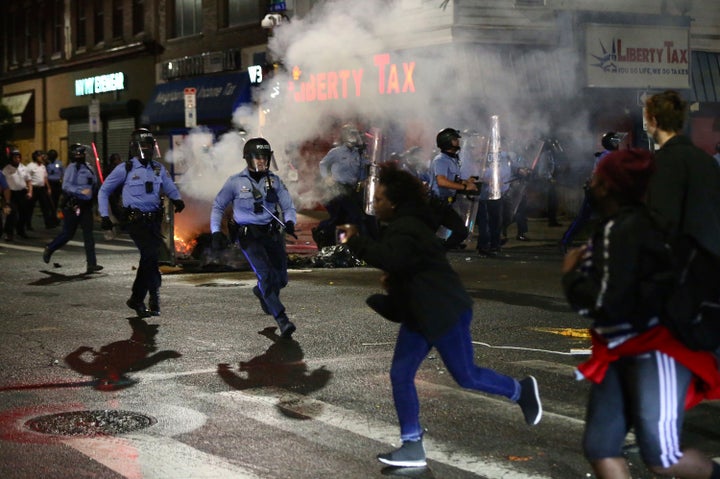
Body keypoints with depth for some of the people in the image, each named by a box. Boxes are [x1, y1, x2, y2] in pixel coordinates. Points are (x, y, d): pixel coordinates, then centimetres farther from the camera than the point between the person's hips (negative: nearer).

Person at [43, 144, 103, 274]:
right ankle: (49, 249, 27)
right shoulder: (72, 168, -10)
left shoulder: (89, 168, 12)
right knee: (68, 233, 1)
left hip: (85, 205, 6)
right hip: (72, 205, -6)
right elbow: (66, 185, -22)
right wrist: (81, 190, -33)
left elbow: (94, 185, 22)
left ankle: (91, 264, -4)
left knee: (88, 234, -1)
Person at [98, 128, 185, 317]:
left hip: (154, 220, 5)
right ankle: (154, 299, -11)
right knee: (151, 256, -18)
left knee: (148, 259, 8)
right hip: (136, 221, -5)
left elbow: (170, 188, 18)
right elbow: (104, 191, 8)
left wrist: (177, 199, -6)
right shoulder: (125, 170, -1)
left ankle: (137, 299, 22)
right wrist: (104, 215, 2)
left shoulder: (158, 169, 11)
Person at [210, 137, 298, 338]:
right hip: (249, 236, -4)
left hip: (272, 233, 4)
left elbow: (288, 207, 5)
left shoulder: (274, 180, 4)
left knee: (281, 279, 6)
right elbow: (218, 206, 6)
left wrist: (289, 222, -17)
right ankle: (282, 320, -19)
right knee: (266, 274, -19)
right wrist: (216, 232, -5)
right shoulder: (235, 182, -4)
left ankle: (261, 292, 42)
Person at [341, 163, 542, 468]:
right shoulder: (402, 226, 16)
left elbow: (389, 257, -37)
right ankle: (412, 446, 2)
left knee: (465, 376, -2)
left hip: (445, 310, -11)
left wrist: (355, 241, -27)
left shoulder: (406, 228, -19)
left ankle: (520, 391, 23)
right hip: (420, 313, 11)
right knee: (400, 375, 1)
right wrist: (393, 279, 13)